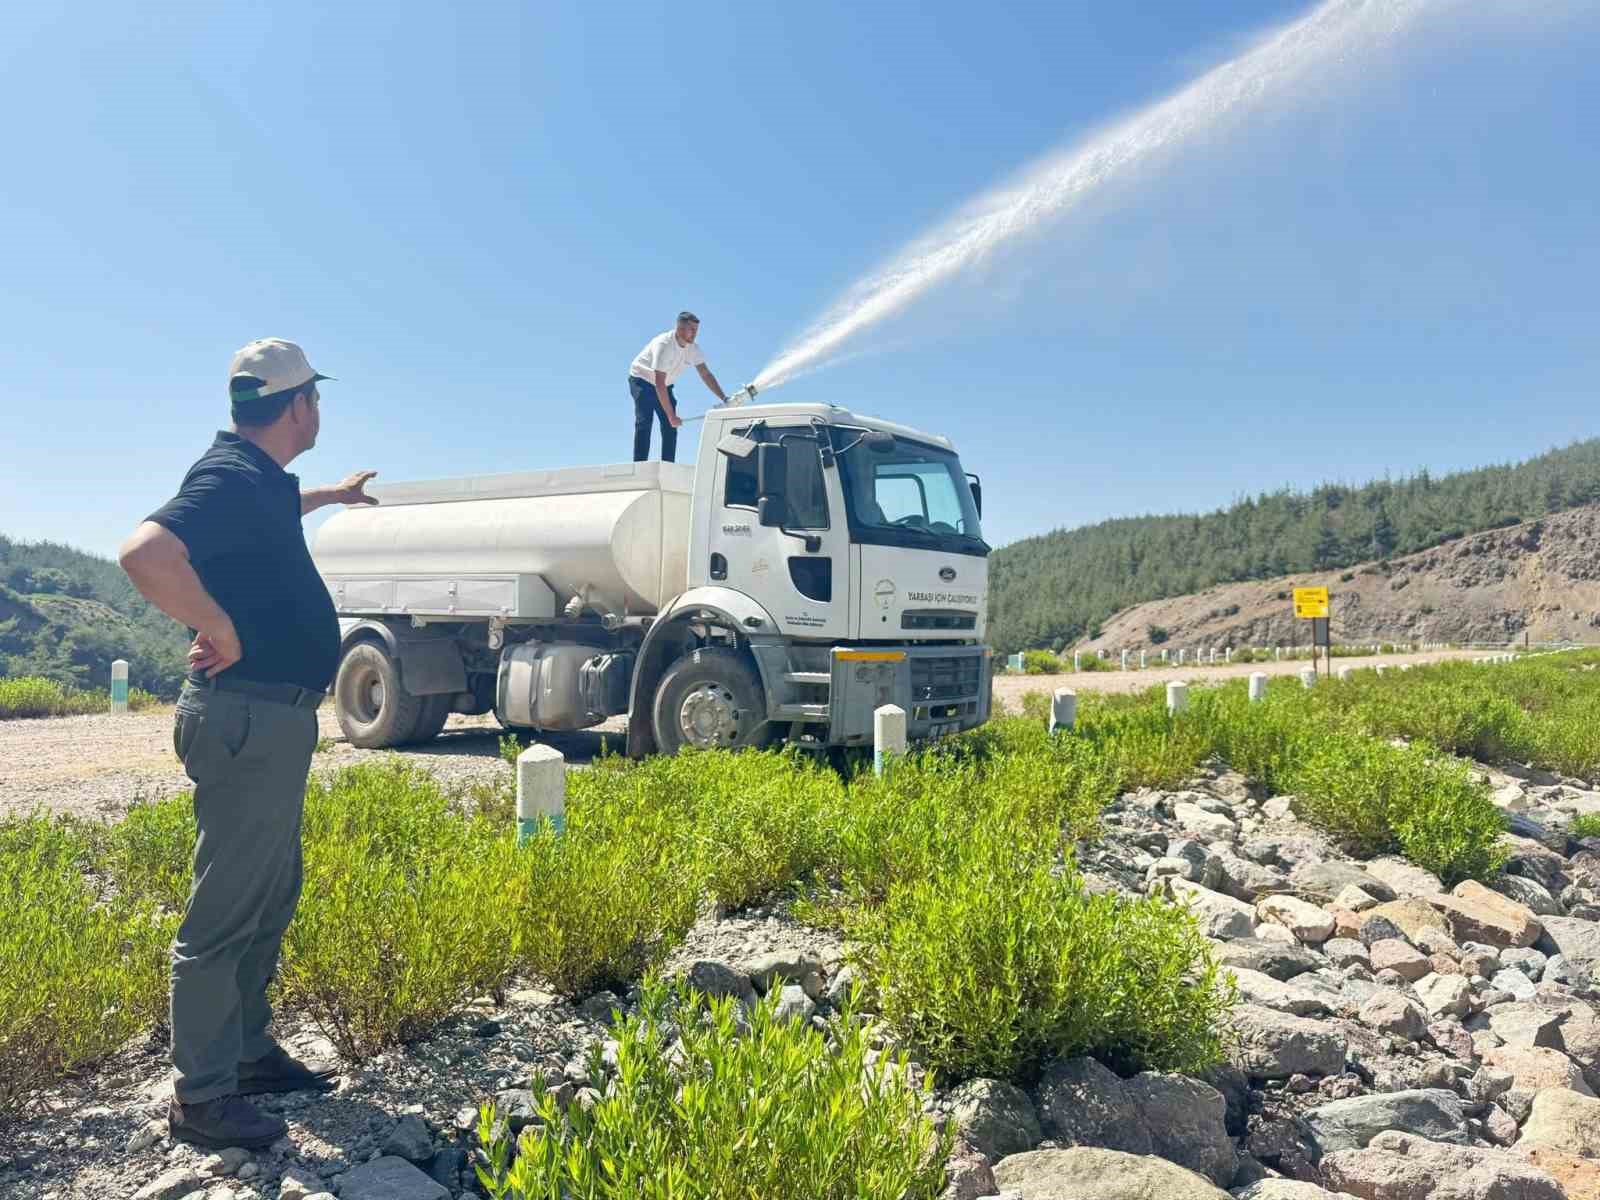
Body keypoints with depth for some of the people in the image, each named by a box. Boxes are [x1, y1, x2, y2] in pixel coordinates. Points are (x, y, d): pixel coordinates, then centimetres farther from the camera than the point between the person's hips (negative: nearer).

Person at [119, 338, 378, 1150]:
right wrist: (220, 629, -24)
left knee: (270, 901, 19)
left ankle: (249, 1052, 33)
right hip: (246, 721, -10)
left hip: (278, 718, 11)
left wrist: (333, 494, 51)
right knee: (225, 913, -1)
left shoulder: (260, 479, 12)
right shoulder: (230, 478, -18)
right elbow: (144, 552, -35)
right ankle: (201, 1098, 12)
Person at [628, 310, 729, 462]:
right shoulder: (664, 345, -32)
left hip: (665, 385, 7)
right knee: (644, 423, -20)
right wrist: (671, 415, -38)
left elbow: (706, 374, -8)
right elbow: (659, 384, -36)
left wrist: (724, 399, -21)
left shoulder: (693, 348, -10)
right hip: (642, 381, -7)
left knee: (670, 427, -4)